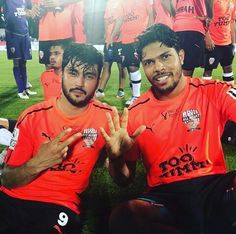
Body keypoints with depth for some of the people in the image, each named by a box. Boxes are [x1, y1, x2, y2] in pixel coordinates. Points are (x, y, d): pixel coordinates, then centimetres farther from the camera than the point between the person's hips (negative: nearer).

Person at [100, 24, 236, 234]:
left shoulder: (215, 92, 2)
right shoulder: (135, 113, 4)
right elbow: (125, 180, 10)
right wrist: (116, 158, -14)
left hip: (215, 187, -3)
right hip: (165, 197, 3)